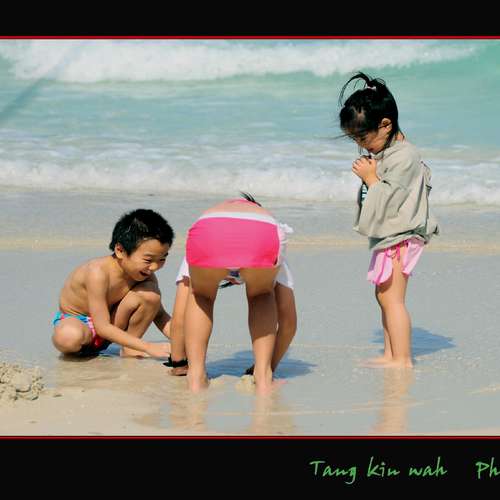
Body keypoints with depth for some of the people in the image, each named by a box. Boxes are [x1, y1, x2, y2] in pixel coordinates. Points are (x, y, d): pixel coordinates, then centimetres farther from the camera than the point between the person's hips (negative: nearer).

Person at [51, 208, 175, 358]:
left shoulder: (146, 275, -12)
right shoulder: (98, 273, -31)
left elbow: (159, 315, 1)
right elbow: (102, 327, -32)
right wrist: (148, 347, -35)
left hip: (110, 323, 5)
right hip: (74, 320, -5)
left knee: (151, 293, -20)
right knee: (69, 337, -43)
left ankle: (129, 349, -4)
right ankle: (75, 349, -5)